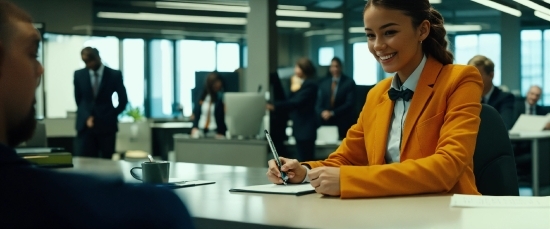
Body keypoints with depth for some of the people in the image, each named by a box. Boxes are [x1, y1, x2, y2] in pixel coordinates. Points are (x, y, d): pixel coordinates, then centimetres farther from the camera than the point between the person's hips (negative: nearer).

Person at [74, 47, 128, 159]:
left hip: (106, 125, -1)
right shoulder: (79, 75, 5)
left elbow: (123, 101, 7)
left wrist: (110, 117, -1)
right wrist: (87, 117, -2)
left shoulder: (114, 75, 0)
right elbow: (78, 99, 12)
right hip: (86, 125, 1)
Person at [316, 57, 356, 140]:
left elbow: (349, 103, -6)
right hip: (326, 122, 3)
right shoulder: (323, 82, 13)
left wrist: (333, 113, -14)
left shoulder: (349, 82, 2)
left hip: (343, 123, -3)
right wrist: (322, 112, -11)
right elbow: (319, 102, 10)